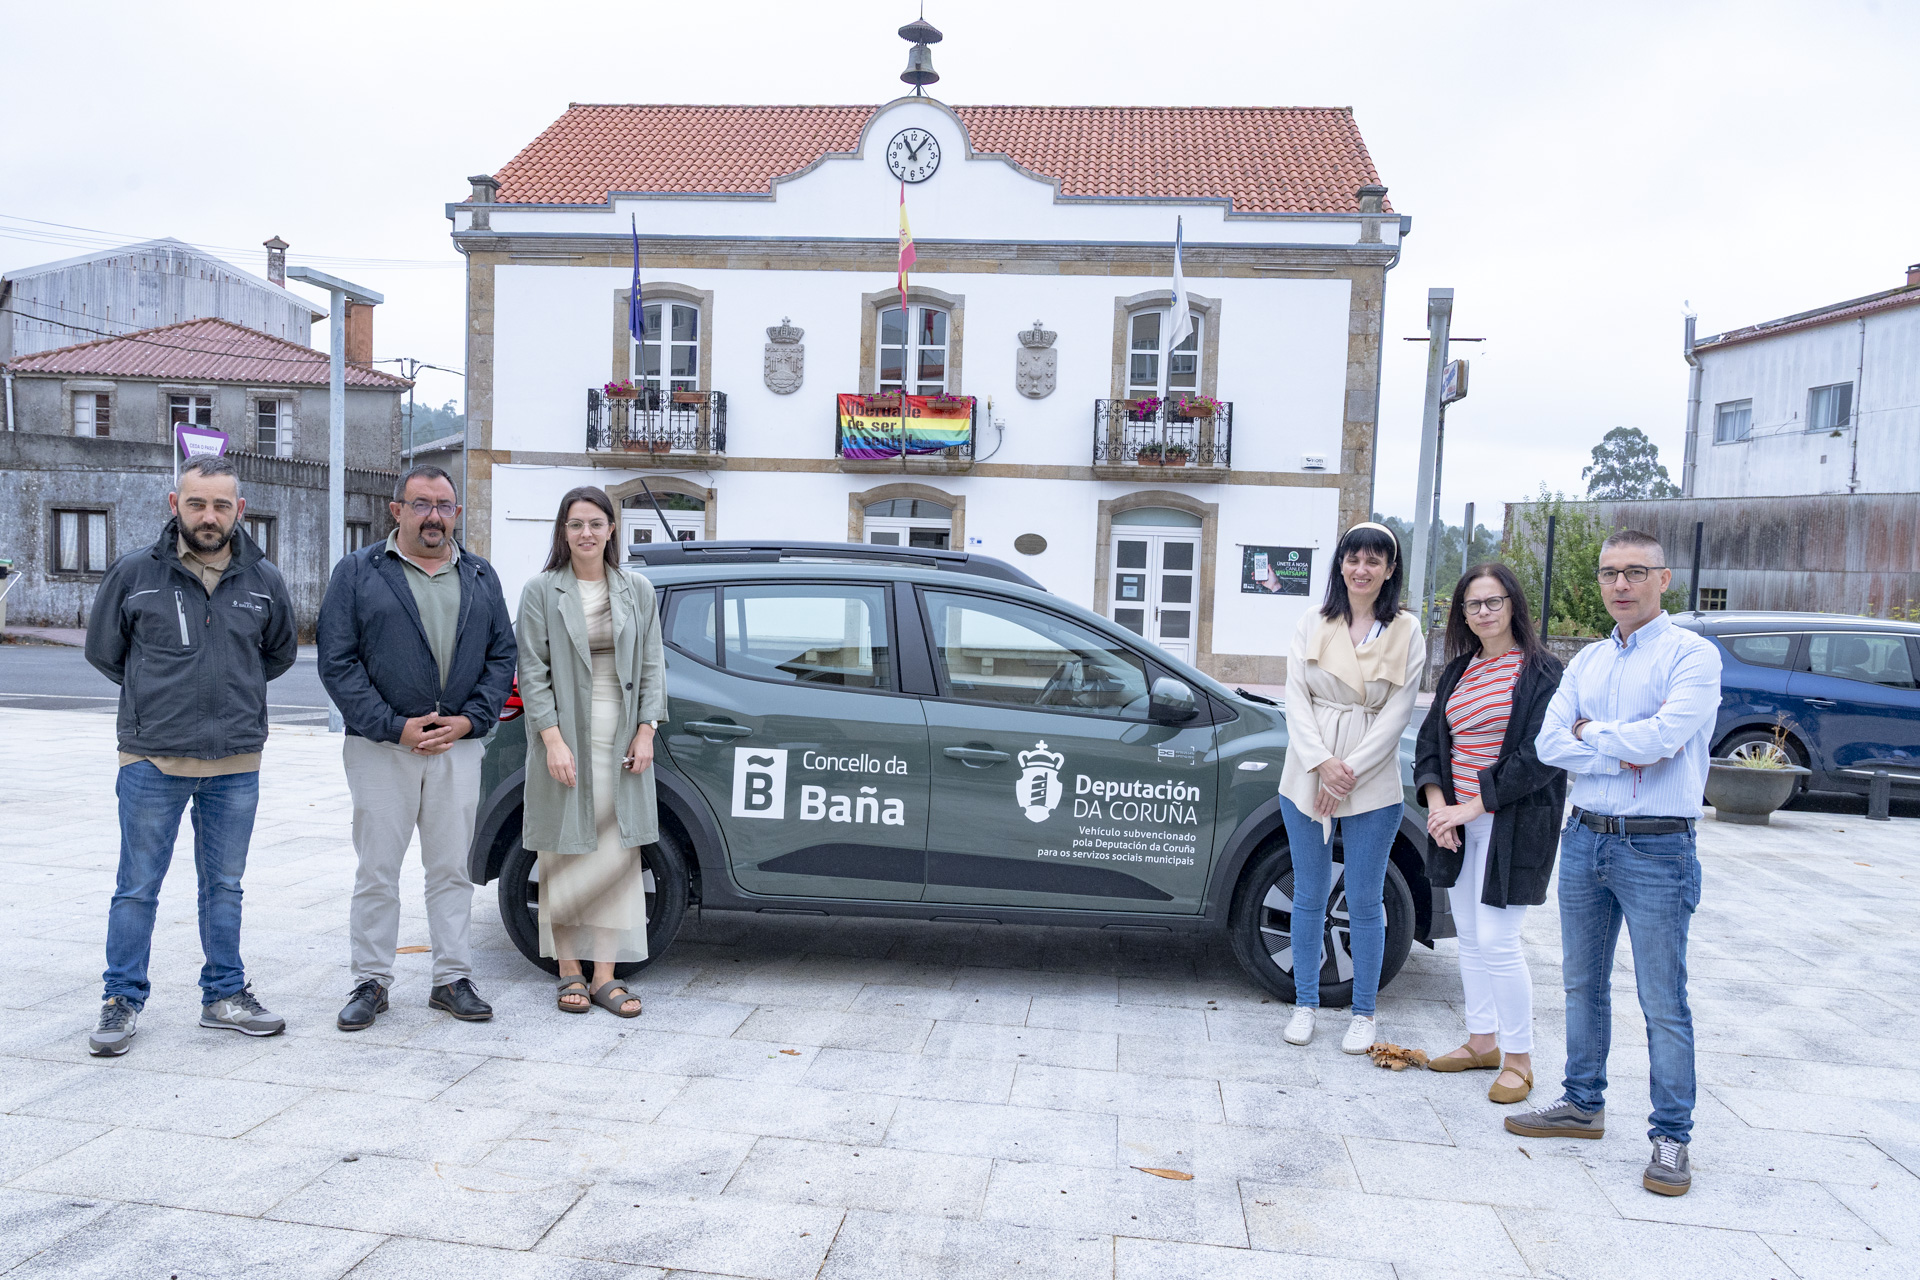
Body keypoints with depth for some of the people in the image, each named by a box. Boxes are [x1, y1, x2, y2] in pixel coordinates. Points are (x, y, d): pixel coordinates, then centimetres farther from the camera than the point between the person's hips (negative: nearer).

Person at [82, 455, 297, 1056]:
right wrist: (159, 696, 11)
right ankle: (122, 1000, 21)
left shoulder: (264, 581, 3)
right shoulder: (134, 574, -3)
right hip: (152, 760, -2)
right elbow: (102, 650, 9)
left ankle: (225, 995, 24)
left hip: (236, 764, 2)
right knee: (137, 888, 7)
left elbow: (280, 652, 18)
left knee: (224, 886, 12)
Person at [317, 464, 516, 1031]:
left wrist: (470, 719, -6)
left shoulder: (481, 577, 12)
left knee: (452, 868, 8)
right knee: (377, 871, 4)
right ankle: (371, 982, 16)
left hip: (459, 747, 2)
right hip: (381, 749, -2)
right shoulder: (357, 573, 2)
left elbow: (502, 656, 9)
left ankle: (452, 978, 17)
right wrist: (395, 726, -13)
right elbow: (337, 663, -4)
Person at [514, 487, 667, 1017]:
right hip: (564, 738, -2)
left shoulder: (637, 590, 8)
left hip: (622, 740, 2)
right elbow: (532, 672, -4)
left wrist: (646, 731, -1)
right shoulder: (541, 591, 0)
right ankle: (570, 973, 16)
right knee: (566, 855, 4)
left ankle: (605, 976, 11)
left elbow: (652, 664, 9)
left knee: (617, 855, 3)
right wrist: (553, 740, -12)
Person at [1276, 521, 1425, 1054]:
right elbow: (1296, 698, -1)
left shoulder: (1406, 632, 0)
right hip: (1308, 779, 2)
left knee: (1364, 903, 6)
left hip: (1372, 785, -1)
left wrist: (1351, 770, -12)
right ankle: (1305, 1004, 24)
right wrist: (1323, 761, -14)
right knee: (1309, 897, 10)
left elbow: (1398, 712, -4)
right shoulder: (1312, 626, 4)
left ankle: (1363, 1013, 21)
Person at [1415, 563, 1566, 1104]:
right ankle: (1481, 1042, 27)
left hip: (1513, 824, -7)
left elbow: (1540, 756, -16)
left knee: (1498, 941, -6)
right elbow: (1431, 738, 11)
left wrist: (1476, 805, -18)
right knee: (1470, 938, 13)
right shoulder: (1458, 671, 11)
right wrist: (1436, 800, -6)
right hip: (1459, 821, 7)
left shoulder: (1541, 671, -9)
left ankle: (1518, 1059, 9)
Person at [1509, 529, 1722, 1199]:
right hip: (1584, 839, 6)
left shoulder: (1692, 655, -7)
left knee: (1663, 1003, 1)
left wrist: (1591, 732, -6)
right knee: (1583, 984, 16)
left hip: (1656, 848, -6)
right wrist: (1625, 750, -13)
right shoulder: (1587, 661, 11)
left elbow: (1663, 736, -22)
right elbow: (1548, 743, 0)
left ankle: (1671, 1136, 14)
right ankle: (1583, 1104, 31)